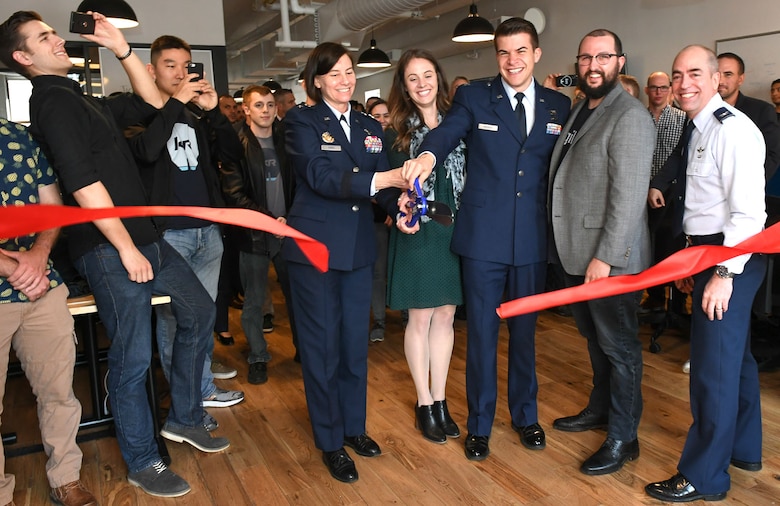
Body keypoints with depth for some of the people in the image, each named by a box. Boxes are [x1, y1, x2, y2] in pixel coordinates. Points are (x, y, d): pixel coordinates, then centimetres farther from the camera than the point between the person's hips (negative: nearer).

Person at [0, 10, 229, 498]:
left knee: (199, 312, 16)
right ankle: (143, 463, 18)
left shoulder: (84, 101, 16)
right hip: (111, 249, -10)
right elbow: (83, 183, -20)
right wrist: (127, 249, -19)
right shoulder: (53, 100, -11)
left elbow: (152, 102, 23)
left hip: (145, 237, 10)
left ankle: (184, 418, 29)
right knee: (133, 358, 0)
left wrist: (123, 48, 14)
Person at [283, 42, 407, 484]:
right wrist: (383, 179, -31)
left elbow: (383, 181, 4)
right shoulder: (302, 121, -6)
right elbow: (321, 176, -21)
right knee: (322, 345, 5)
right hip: (315, 246, -5)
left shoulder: (370, 126, 11)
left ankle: (354, 426, 32)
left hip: (359, 248, 5)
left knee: (356, 342, 14)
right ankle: (330, 441, 21)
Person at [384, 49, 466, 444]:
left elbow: (471, 177, 3)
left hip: (456, 232, 2)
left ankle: (440, 400, 23)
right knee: (420, 319, 5)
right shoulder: (397, 134, 1)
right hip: (417, 234, -2)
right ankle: (424, 404, 20)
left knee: (445, 315, 9)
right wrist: (400, 212, -20)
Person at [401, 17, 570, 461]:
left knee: (525, 331, 16)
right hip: (484, 237, -2)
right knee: (482, 333, 7)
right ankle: (480, 424, 25)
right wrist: (428, 155, -41)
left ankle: (525, 414, 36)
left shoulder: (559, 106, 8)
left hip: (534, 239, 2)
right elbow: (447, 132, -18)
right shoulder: (474, 97, 0)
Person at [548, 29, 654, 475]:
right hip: (577, 254, 8)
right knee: (596, 339, 22)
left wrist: (606, 256, -23)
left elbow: (628, 195, -21)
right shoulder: (580, 111, 13)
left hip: (609, 258, -8)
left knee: (619, 347, 4)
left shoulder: (630, 116, -14)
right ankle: (600, 409, 40)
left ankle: (623, 439, 19)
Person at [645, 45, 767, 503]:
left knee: (713, 366, -4)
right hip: (710, 253, 10)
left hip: (732, 257, -10)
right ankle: (743, 448, 37)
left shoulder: (734, 129, -15)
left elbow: (748, 211, -21)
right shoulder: (701, 129, 14)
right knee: (734, 356, 20)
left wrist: (725, 272, -23)